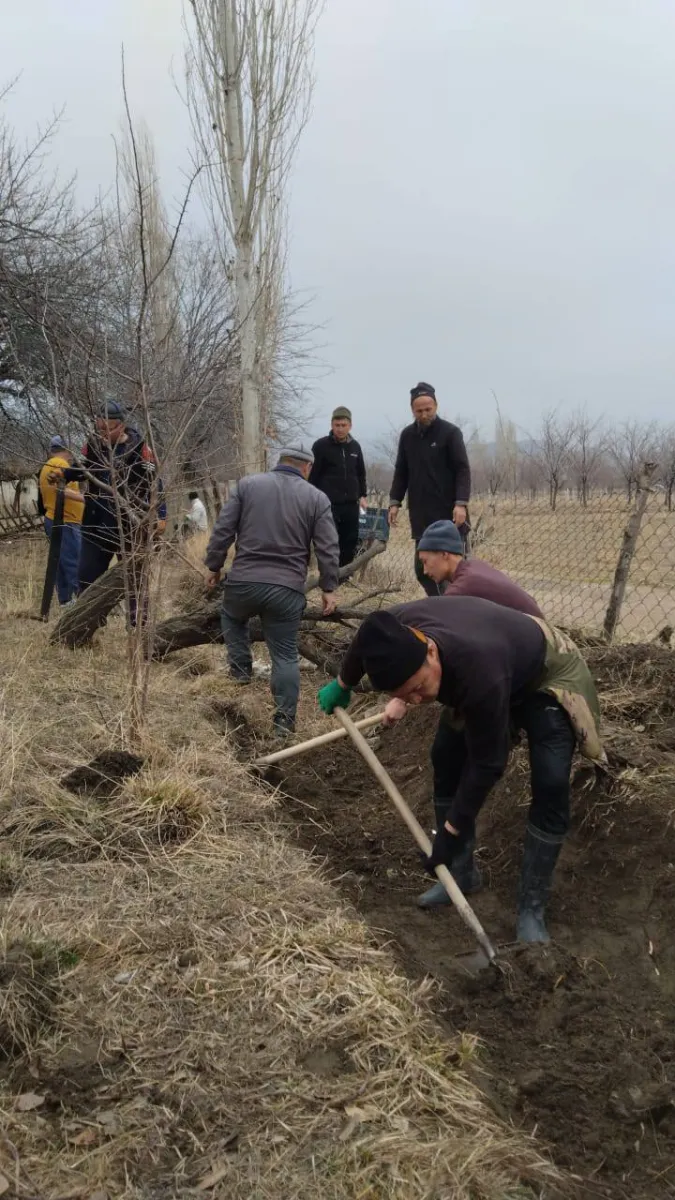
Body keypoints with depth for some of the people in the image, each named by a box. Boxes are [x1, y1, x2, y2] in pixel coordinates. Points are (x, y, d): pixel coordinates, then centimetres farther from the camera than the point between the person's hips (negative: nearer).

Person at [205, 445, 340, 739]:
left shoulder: (247, 484, 7)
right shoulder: (317, 498, 6)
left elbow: (222, 530, 4)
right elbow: (328, 549, 1)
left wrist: (214, 565, 14)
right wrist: (329, 588, 8)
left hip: (243, 581, 1)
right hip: (287, 590, -1)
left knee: (232, 618, 34)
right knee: (285, 656, 7)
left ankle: (241, 668, 29)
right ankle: (284, 720, 3)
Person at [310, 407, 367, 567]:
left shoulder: (355, 446, 11)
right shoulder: (321, 446, -4)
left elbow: (361, 474, 21)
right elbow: (312, 475, -4)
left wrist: (362, 495, 11)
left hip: (351, 505, 5)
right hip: (328, 505, -5)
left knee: (350, 543, 6)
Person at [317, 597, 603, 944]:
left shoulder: (480, 675, -47)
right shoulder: (395, 629, -29)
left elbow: (487, 764, -33)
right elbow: (367, 648, -1)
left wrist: (451, 832, -23)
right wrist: (341, 685, 18)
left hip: (546, 675, -6)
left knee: (550, 785, -18)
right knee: (446, 758, 1)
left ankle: (531, 909, -7)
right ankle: (459, 870, 17)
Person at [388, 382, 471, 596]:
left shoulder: (450, 432, -4)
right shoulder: (407, 435, 10)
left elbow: (463, 470, -8)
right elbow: (401, 472, 16)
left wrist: (461, 503, -19)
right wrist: (395, 502, 7)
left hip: (448, 512, -5)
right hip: (421, 514, 5)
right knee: (422, 567, 4)